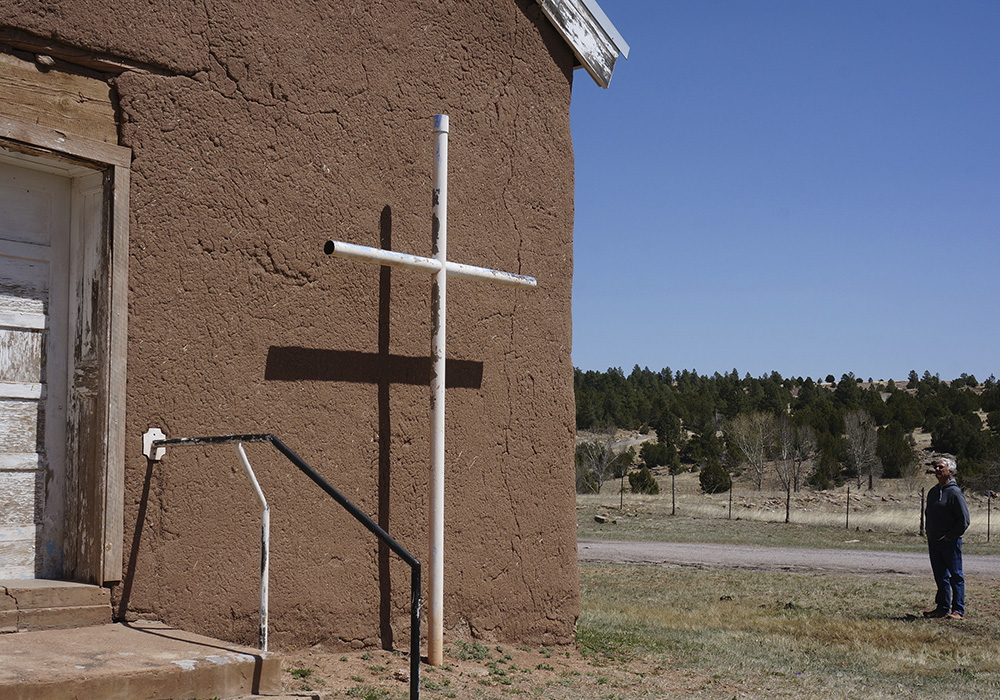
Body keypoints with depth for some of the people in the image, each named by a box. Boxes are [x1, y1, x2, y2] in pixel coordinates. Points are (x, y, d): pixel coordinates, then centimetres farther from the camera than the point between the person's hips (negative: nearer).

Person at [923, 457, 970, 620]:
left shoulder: (954, 492, -11)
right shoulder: (933, 492, 13)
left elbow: (964, 519, -13)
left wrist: (951, 536, -12)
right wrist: (930, 536, 13)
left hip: (950, 542, -8)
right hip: (933, 542, 8)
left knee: (956, 576, -2)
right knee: (940, 576, 12)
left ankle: (958, 610, 1)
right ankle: (943, 608, 19)